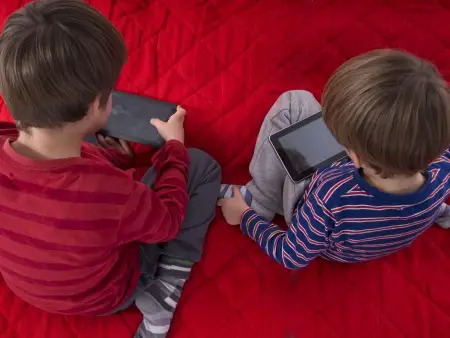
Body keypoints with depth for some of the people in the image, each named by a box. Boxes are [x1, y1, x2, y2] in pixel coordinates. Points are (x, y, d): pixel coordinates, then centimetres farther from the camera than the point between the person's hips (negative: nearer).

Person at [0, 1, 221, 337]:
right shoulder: (112, 193, -42)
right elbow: (169, 220, -18)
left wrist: (111, 157, -2)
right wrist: (174, 145, -6)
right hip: (103, 297, -4)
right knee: (201, 166, -5)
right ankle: (159, 298, -4)